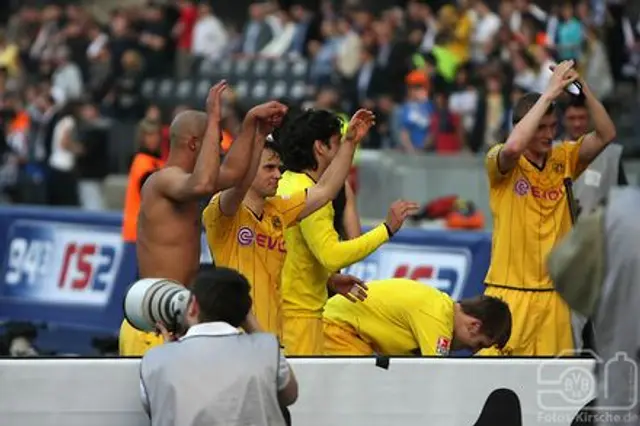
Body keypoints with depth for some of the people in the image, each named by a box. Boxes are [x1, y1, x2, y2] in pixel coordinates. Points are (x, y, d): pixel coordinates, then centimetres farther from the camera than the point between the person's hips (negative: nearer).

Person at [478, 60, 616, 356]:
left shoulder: (563, 159, 9)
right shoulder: (500, 162, -4)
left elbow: (606, 135, -1)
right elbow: (513, 146, -26)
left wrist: (582, 87, -13)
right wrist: (549, 93, -22)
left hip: (552, 294, 4)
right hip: (509, 291, -4)